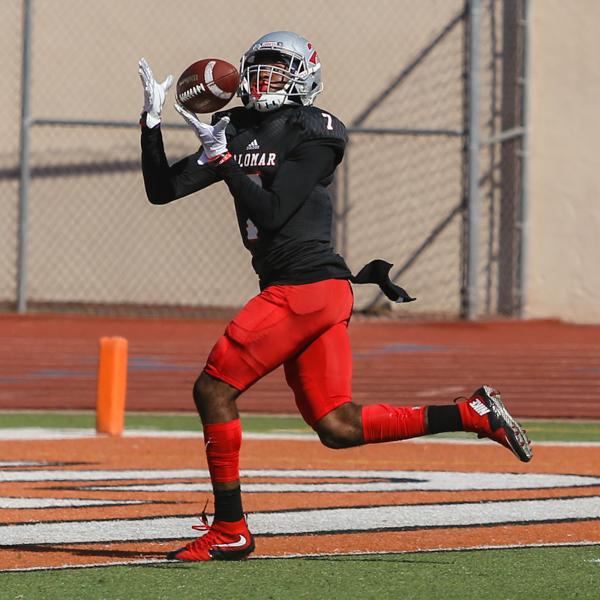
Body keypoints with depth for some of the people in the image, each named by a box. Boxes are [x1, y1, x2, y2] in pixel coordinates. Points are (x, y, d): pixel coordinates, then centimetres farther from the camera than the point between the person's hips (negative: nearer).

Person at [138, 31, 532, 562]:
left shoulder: (312, 134, -6)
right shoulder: (238, 132, 16)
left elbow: (271, 213, -16)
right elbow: (161, 191, 13)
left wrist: (221, 159, -17)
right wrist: (153, 121, 3)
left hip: (307, 287, -8)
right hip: (290, 292, 8)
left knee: (213, 388, -9)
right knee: (338, 427, 6)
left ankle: (230, 531, -2)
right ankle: (474, 413, 12)